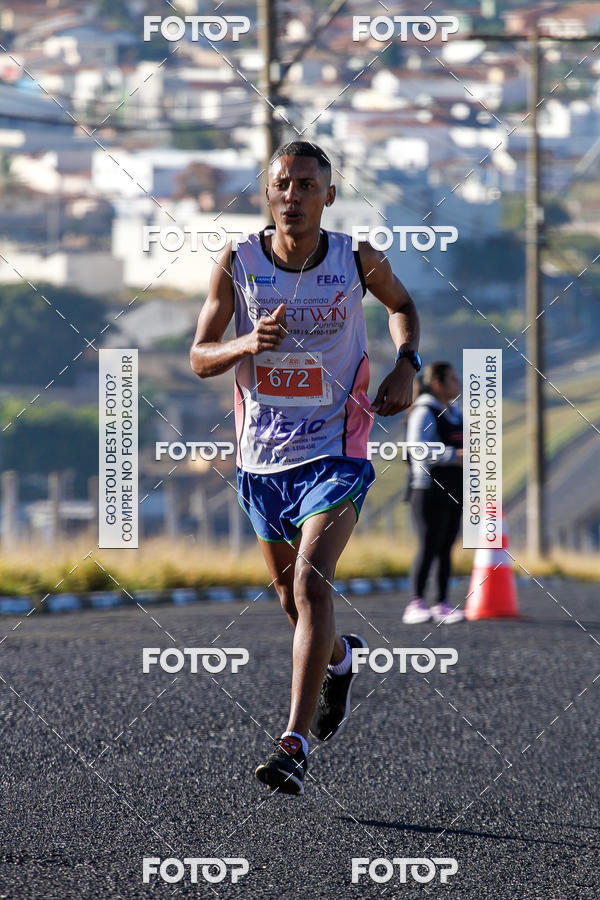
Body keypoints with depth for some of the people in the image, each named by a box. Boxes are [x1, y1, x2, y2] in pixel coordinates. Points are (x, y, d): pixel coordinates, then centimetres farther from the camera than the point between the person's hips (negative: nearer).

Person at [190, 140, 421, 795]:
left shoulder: (357, 260, -6)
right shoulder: (237, 262, -6)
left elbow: (402, 305, 16)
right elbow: (198, 358, -1)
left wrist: (405, 366, -2)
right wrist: (248, 344, -21)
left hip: (334, 452, -3)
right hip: (261, 454, 3)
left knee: (311, 580, -20)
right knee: (289, 590, 17)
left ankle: (295, 744, -23)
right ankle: (339, 657, 53)